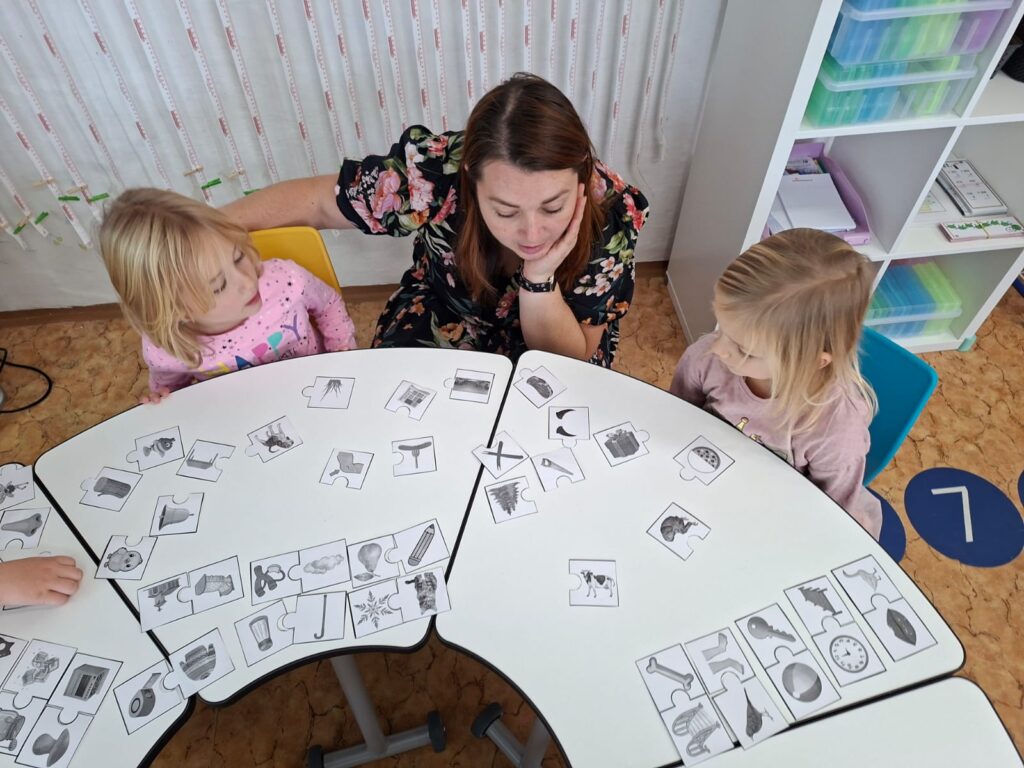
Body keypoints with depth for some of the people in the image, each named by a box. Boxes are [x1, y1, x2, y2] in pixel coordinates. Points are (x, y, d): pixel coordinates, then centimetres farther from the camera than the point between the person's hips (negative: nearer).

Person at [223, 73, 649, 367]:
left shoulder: (613, 214, -28)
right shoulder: (438, 172, -30)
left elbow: (572, 361, -21)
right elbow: (317, 201, -13)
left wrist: (539, 280, -38)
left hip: (541, 360, -1)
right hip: (439, 325, 2)